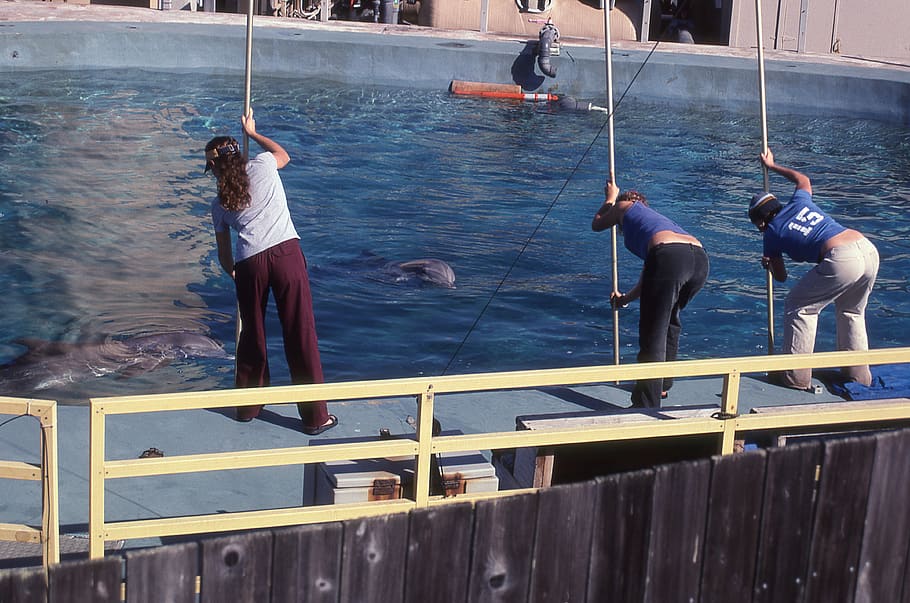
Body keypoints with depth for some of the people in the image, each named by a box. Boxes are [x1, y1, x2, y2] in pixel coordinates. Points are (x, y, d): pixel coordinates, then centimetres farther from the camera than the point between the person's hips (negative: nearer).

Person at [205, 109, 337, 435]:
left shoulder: (220, 203, 17)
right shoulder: (263, 165, 14)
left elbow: (224, 255, 23)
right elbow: (284, 154, 40)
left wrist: (234, 273, 42)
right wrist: (252, 132, 51)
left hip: (249, 264, 1)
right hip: (286, 253, -1)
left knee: (252, 335, 19)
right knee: (301, 334, 1)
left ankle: (248, 405, 32)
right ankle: (315, 416, 4)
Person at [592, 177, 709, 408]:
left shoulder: (626, 207, 27)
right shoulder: (657, 218, 42)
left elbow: (597, 224, 45)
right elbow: (650, 274, 48)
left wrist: (610, 199, 61)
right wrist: (626, 298, 62)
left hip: (669, 257, -7)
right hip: (700, 259, 7)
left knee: (653, 335, -3)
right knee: (670, 321, 29)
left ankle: (647, 404, -6)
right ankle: (663, 384, 40)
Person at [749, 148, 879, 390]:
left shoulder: (773, 233, 12)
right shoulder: (800, 202, 25)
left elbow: (781, 277, 23)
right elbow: (803, 179, 50)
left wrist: (768, 265, 44)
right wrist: (772, 166, 61)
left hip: (841, 260, -7)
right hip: (869, 250, 7)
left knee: (799, 307, 11)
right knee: (852, 312, 27)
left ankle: (795, 375, 11)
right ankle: (858, 374, 31)